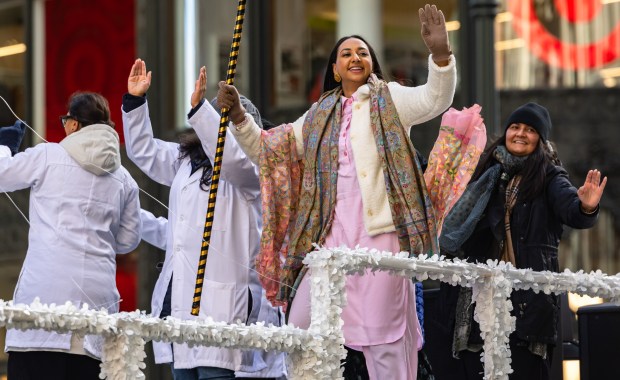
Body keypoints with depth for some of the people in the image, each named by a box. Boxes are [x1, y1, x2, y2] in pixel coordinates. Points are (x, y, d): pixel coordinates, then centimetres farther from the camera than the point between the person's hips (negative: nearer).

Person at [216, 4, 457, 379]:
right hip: (331, 235, 5)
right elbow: (267, 149, 24)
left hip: (380, 233, -5)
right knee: (301, 328, 0)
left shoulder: (389, 99, 7)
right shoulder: (320, 116, 20)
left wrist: (441, 53, -27)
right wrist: (239, 117, 8)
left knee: (383, 334, -6)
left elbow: (435, 99, -10)